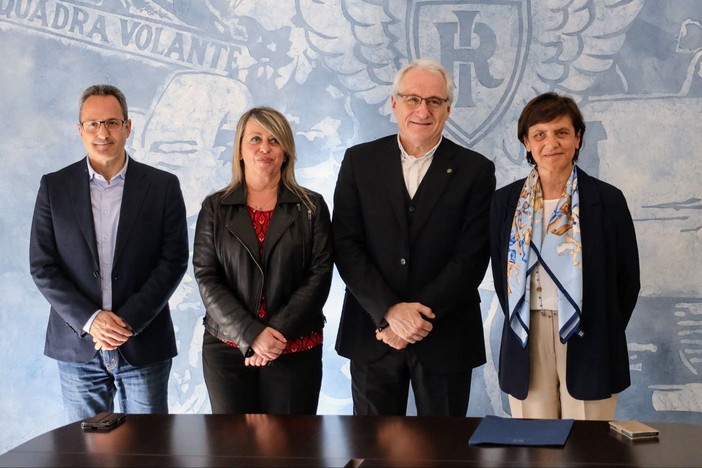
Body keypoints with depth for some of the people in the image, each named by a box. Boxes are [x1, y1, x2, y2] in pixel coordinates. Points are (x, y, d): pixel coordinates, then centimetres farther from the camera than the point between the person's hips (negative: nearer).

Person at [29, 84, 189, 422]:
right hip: (77, 347, 1)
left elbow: (174, 261, -3)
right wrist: (89, 320, -12)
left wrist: (129, 320, -12)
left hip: (145, 344, -1)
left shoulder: (163, 186, 1)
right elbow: (42, 266, 0)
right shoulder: (54, 186, 3)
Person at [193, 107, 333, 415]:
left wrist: (278, 331, -14)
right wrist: (251, 335, -13)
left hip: (295, 351, 0)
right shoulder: (215, 208, 6)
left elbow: (320, 275, -2)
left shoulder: (311, 207, 5)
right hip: (227, 348, 1)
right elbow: (206, 277, -1)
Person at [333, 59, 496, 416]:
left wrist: (420, 313, -15)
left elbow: (471, 257, -7)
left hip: (445, 338, -1)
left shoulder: (476, 170, -1)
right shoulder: (360, 161, 2)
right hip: (373, 333, 1)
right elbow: (345, 244, -4)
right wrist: (390, 311, -15)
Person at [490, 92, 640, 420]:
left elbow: (628, 279, 4)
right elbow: (501, 274, 11)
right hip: (527, 345, 2)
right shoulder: (505, 202, 5)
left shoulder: (608, 200, -1)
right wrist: (520, 326, 5)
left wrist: (602, 336, 4)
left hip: (587, 343, -1)